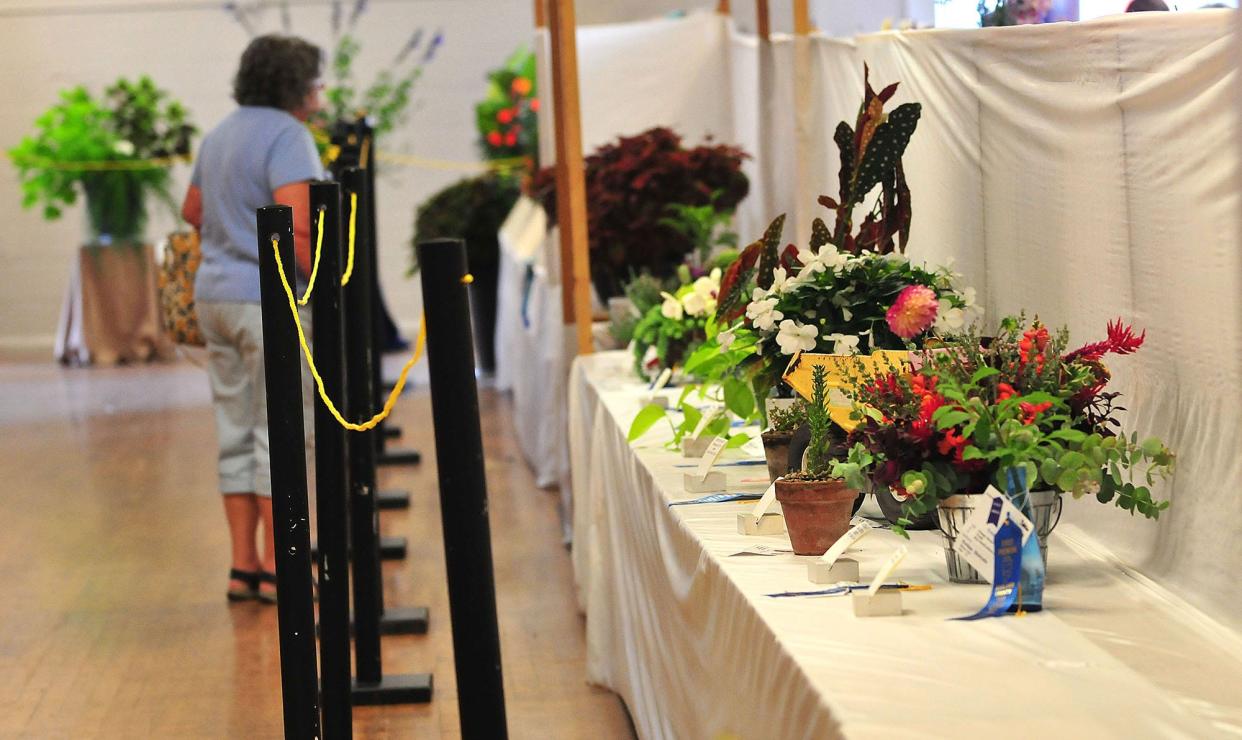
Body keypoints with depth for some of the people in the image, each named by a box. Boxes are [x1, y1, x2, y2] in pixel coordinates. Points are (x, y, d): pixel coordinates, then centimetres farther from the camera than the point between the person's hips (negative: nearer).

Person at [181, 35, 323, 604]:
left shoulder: (220, 135, 14)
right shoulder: (287, 135, -13)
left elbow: (193, 211, 25)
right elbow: (296, 226, -23)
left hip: (215, 294, 9)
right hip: (268, 298, -9)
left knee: (236, 433, 11)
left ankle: (243, 565, 14)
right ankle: (277, 568, -2)